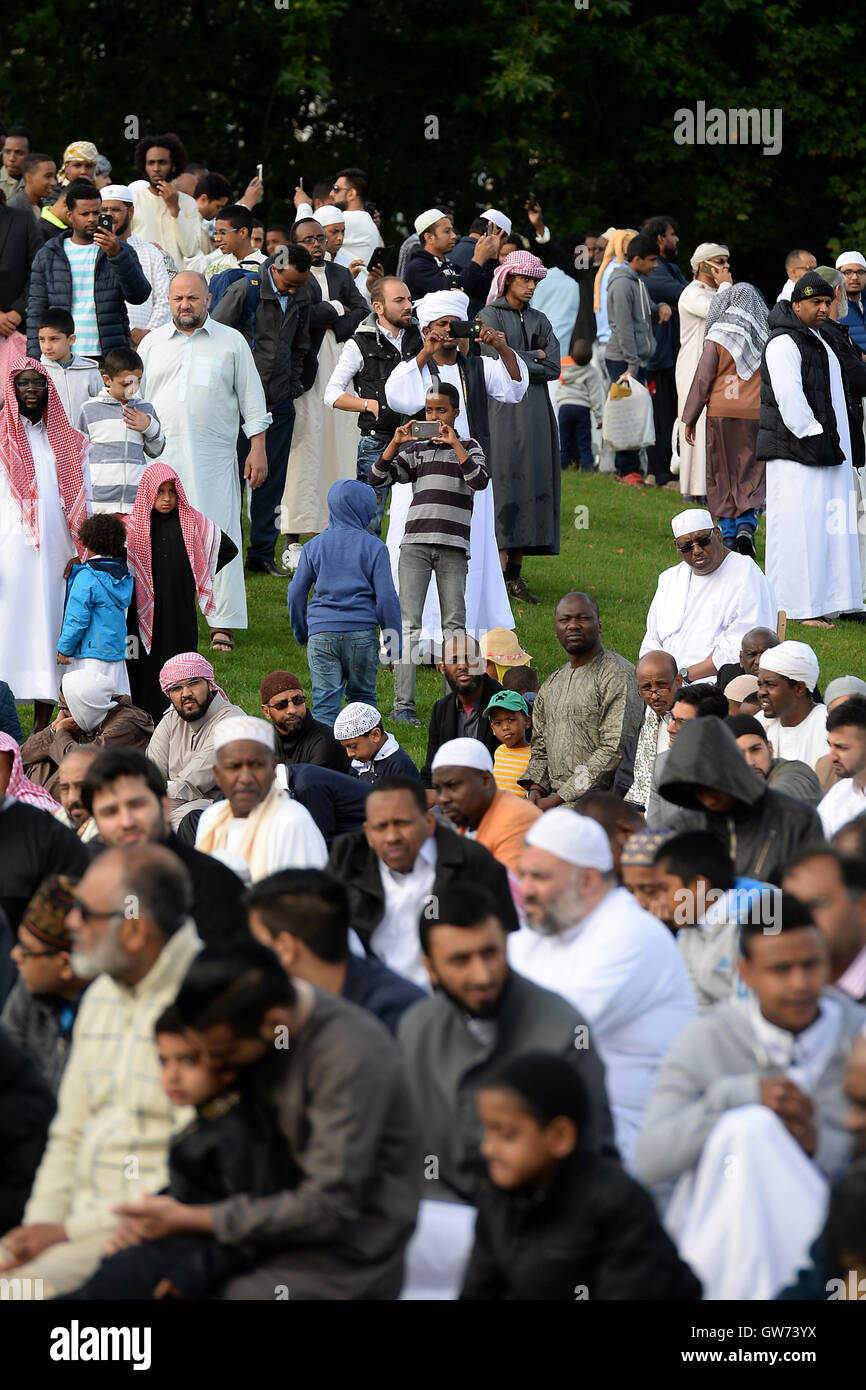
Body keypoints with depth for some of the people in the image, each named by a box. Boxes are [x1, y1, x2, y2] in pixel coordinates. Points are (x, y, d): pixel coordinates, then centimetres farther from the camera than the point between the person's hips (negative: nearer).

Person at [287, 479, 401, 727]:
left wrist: (301, 632, 22)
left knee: (325, 704, 0)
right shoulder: (374, 547, -1)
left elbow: (296, 594, 7)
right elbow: (386, 597, -3)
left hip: (321, 633, 1)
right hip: (362, 634, -1)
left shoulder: (314, 546, 5)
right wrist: (393, 644, 5)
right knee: (362, 698, 13)